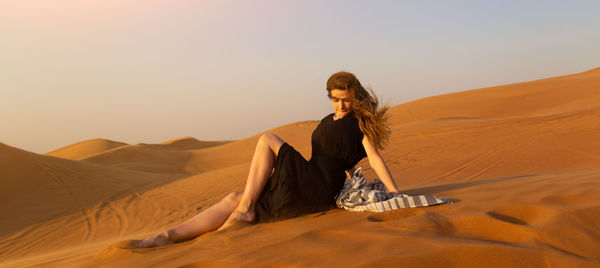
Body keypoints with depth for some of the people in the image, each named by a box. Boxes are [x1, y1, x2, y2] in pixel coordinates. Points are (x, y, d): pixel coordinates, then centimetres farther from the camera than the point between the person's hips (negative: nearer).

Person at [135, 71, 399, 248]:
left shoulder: (360, 121, -2)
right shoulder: (327, 122, 19)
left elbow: (375, 158, -6)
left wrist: (395, 194, -11)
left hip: (320, 189, -7)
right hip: (307, 189, 8)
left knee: (268, 140, -10)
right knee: (234, 198, -4)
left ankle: (245, 209, -12)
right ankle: (169, 235, -11)